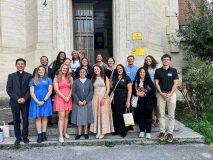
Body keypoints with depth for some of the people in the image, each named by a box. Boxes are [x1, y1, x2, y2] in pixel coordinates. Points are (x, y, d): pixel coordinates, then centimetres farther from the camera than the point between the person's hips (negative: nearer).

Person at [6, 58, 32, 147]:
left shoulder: (29, 76, 4)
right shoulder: (11, 76, 8)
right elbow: (9, 90, 1)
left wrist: (24, 98, -13)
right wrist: (17, 99, -10)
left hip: (25, 102, -1)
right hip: (14, 102, 1)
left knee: (25, 120, 5)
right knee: (16, 120, 7)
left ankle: (25, 136, 18)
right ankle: (18, 137, 18)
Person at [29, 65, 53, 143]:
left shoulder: (48, 79, 7)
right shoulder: (33, 80, 8)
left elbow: (50, 91, -1)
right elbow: (31, 92, 1)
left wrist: (44, 100, -11)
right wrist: (37, 101, -11)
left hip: (46, 101, 0)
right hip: (36, 101, 0)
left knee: (44, 117, 6)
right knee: (38, 117, 1)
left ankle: (44, 134, 13)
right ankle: (39, 135, 5)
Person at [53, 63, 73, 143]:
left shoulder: (70, 78, 11)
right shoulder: (56, 78, 2)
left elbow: (72, 88, 5)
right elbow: (56, 89, -6)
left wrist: (68, 97, -9)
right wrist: (64, 97, -11)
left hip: (68, 99, 3)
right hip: (60, 98, -3)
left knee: (66, 116, 6)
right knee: (61, 116, -9)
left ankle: (65, 132, 18)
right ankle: (60, 135, -8)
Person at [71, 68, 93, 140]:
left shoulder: (89, 81, 5)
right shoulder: (75, 81, 4)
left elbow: (91, 92, -2)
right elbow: (73, 92, -1)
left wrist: (85, 100, -11)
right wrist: (78, 101, -12)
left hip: (87, 103, 0)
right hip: (78, 103, 0)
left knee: (86, 117, 5)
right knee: (79, 117, 3)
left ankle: (86, 133, 14)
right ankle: (79, 133, 12)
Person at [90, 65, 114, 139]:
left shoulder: (105, 78, 1)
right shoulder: (93, 79, 11)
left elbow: (108, 89, -5)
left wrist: (104, 98, -14)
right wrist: (92, 98, -3)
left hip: (104, 98, -3)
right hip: (95, 98, 3)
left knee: (103, 114, -2)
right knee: (96, 114, 3)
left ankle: (103, 131, 6)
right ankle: (97, 131, 11)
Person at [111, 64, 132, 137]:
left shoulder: (127, 78, -3)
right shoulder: (114, 78, 10)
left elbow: (129, 90, -8)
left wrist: (128, 101, -15)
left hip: (123, 98, -4)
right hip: (115, 98, 4)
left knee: (123, 114, 1)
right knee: (116, 114, 7)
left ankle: (124, 130, 14)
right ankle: (118, 129, 21)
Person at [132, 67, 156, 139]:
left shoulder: (148, 80, -2)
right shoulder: (136, 81, 7)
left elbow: (153, 89, -10)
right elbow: (133, 90, 6)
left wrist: (145, 94, -15)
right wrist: (137, 93, -12)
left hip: (148, 100, -2)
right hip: (139, 100, 3)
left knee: (148, 115, -1)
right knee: (140, 115, 3)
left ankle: (148, 132, 7)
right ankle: (142, 131, 13)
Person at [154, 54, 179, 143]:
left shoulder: (173, 70, 4)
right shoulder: (158, 71, 6)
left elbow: (175, 83, 0)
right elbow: (156, 83, 2)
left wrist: (170, 94, -11)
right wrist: (162, 93, -10)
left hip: (171, 94, 0)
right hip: (161, 94, 1)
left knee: (171, 115, 2)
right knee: (161, 114, 5)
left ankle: (170, 133, 9)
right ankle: (162, 131, 14)